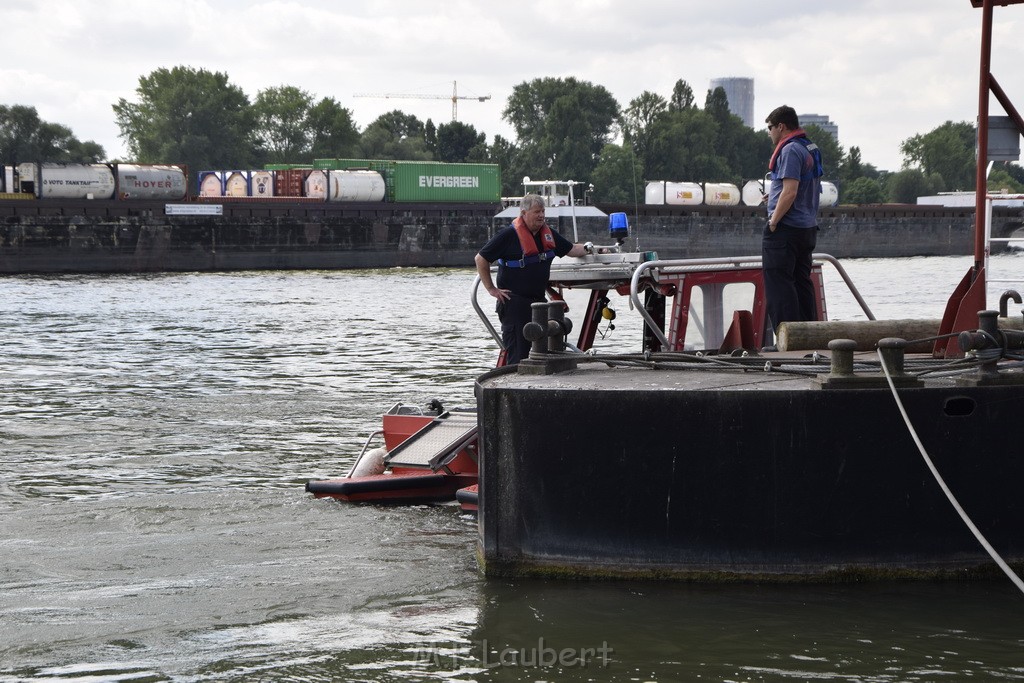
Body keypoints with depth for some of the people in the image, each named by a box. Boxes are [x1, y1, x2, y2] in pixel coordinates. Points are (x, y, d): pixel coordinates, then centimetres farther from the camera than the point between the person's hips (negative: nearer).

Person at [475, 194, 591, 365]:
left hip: (538, 300, 7)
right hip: (514, 303, -7)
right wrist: (491, 289, -10)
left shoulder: (548, 234, 10)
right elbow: (481, 259, -8)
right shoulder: (509, 235, -11)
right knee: (517, 352, -7)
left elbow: (570, 249, 20)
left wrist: (586, 249, -3)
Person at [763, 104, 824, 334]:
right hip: (808, 228, 10)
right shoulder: (812, 149, 15)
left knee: (778, 284, -7)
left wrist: (774, 221, -16)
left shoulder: (790, 150, -15)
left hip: (786, 229, -10)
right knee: (803, 283, 13)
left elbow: (790, 192, -23)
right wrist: (775, 194, 19)